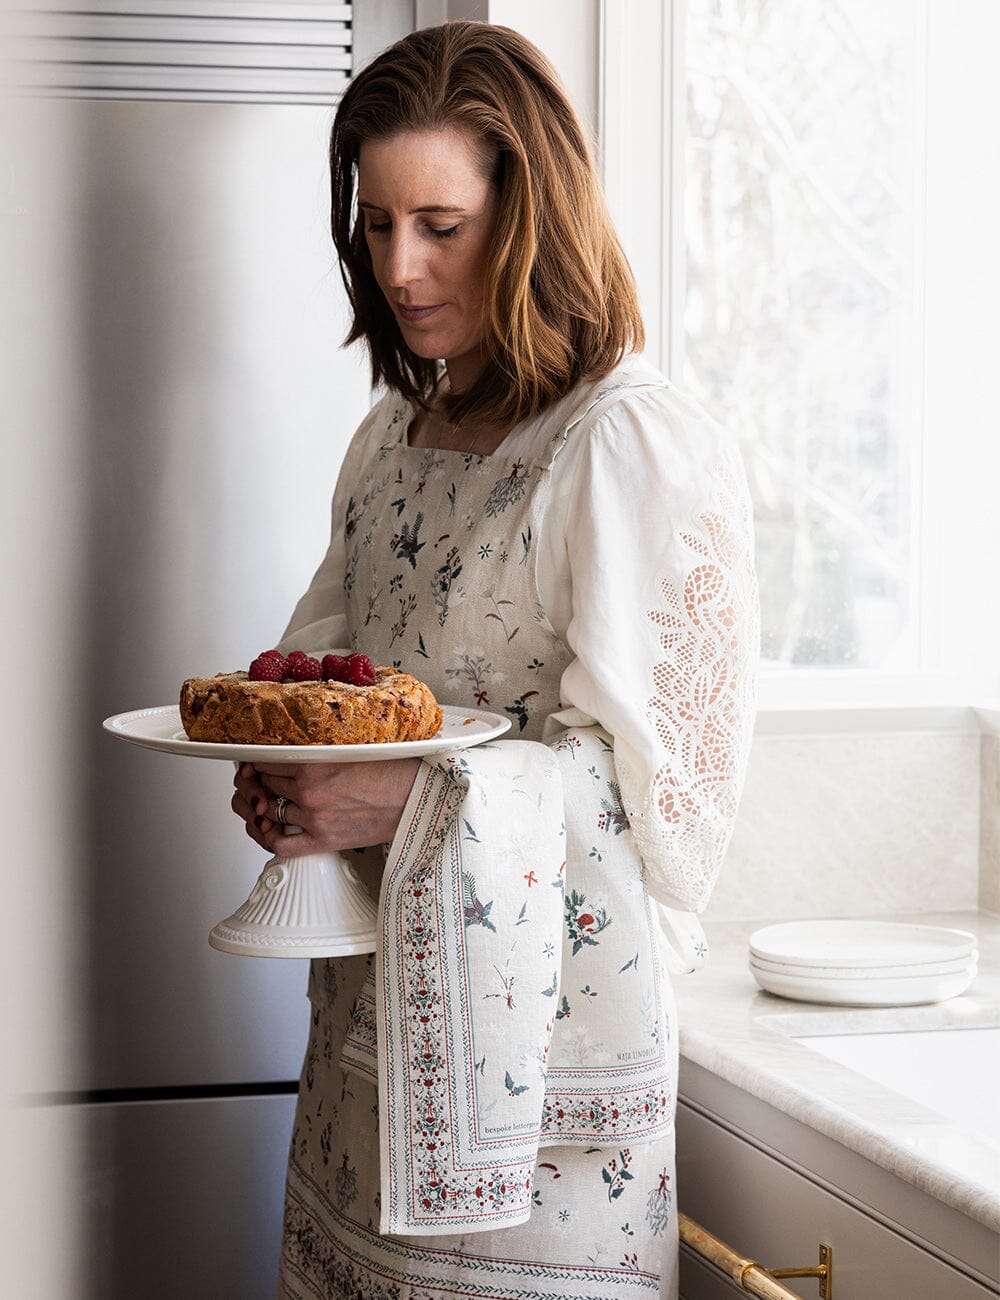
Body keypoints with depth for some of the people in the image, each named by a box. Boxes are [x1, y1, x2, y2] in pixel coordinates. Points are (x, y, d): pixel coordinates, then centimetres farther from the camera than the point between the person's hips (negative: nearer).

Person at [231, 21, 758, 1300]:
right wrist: (290, 770, -3)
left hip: (537, 1018, -7)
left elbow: (658, 773, -15)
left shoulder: (640, 447, -12)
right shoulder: (394, 433, 12)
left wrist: (414, 806, -24)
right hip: (370, 1005, 7)